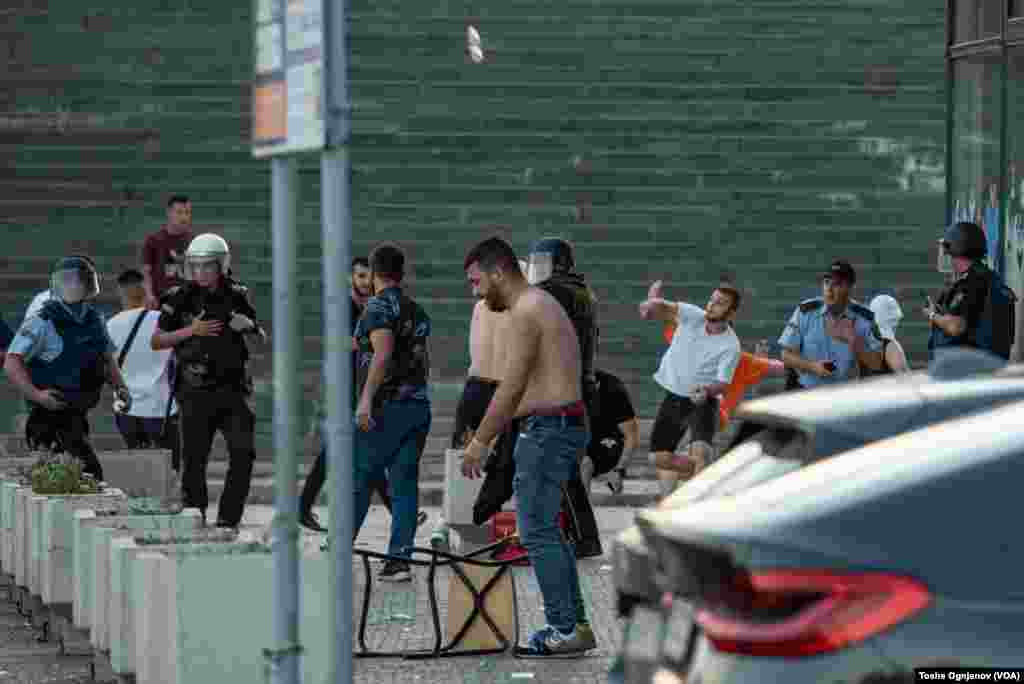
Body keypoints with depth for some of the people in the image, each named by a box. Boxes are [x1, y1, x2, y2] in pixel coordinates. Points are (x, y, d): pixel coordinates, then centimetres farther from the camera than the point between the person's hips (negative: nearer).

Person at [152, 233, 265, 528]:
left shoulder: (237, 296, 4)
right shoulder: (180, 298, -3)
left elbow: (262, 339, 14)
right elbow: (156, 342, -3)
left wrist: (249, 326, -9)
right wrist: (192, 330, -15)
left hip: (233, 389, 2)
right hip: (196, 392, -2)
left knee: (243, 453, -9)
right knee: (194, 459, 0)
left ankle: (228, 518, -1)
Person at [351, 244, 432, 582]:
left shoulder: (380, 306, -9)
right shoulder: (417, 311, 15)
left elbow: (383, 353, -22)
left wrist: (366, 399, -27)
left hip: (386, 406, -7)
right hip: (419, 405, 7)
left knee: (357, 481, 2)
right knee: (404, 484, 4)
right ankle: (399, 560, -2)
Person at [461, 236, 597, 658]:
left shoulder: (525, 311, -13)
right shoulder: (544, 305, 18)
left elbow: (512, 388, -17)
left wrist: (480, 442, -11)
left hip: (547, 429, -10)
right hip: (568, 425, 10)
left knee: (538, 531, -7)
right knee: (546, 529, 15)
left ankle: (564, 630, -7)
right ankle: (573, 625, 16)